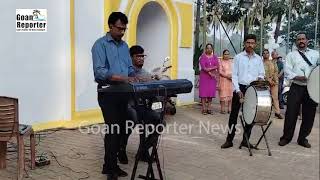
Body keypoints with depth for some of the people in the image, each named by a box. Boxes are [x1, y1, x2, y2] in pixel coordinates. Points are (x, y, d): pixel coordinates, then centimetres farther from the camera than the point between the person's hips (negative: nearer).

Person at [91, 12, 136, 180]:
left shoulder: (124, 46, 14)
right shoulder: (100, 44, -9)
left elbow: (130, 68, 16)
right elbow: (99, 71, -20)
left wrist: (134, 77, -7)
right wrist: (123, 78, -29)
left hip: (123, 93, 7)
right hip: (108, 93, -7)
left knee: (119, 130, 8)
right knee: (113, 130, -8)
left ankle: (111, 165, 19)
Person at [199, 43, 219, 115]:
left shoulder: (215, 57, 12)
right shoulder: (203, 57, 2)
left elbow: (217, 66, 0)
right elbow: (203, 67, -10)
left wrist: (209, 68, -15)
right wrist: (210, 73, -16)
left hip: (213, 77, 3)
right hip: (204, 76, -3)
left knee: (211, 92, 2)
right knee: (204, 92, -5)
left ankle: (209, 108, 8)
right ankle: (204, 109, -3)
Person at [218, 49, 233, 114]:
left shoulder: (231, 62, 15)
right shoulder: (221, 62, 1)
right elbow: (220, 72, -6)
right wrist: (227, 76, -16)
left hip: (231, 80, 4)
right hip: (223, 80, -4)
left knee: (230, 94, 1)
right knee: (223, 94, -5)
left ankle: (229, 109, 6)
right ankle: (222, 109, -1)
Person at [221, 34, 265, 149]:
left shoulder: (258, 59, 10)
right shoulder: (238, 57, 2)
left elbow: (261, 74, 12)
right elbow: (234, 75, -1)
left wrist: (260, 78, -12)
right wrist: (238, 90, -11)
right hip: (240, 88, -2)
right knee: (234, 114, -2)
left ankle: (245, 140, 15)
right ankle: (229, 140, 4)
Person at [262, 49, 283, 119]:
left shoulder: (273, 62, 14)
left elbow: (276, 71, 8)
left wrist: (272, 79, -7)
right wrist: (268, 80, -13)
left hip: (274, 81, 3)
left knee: (275, 97, -1)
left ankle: (277, 112, -2)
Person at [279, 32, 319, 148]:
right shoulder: (291, 55, 8)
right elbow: (287, 71, -3)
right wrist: (298, 77, -19)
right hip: (296, 88, -2)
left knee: (309, 115, 6)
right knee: (291, 114, -2)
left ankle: (303, 138, 20)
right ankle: (286, 137, 12)